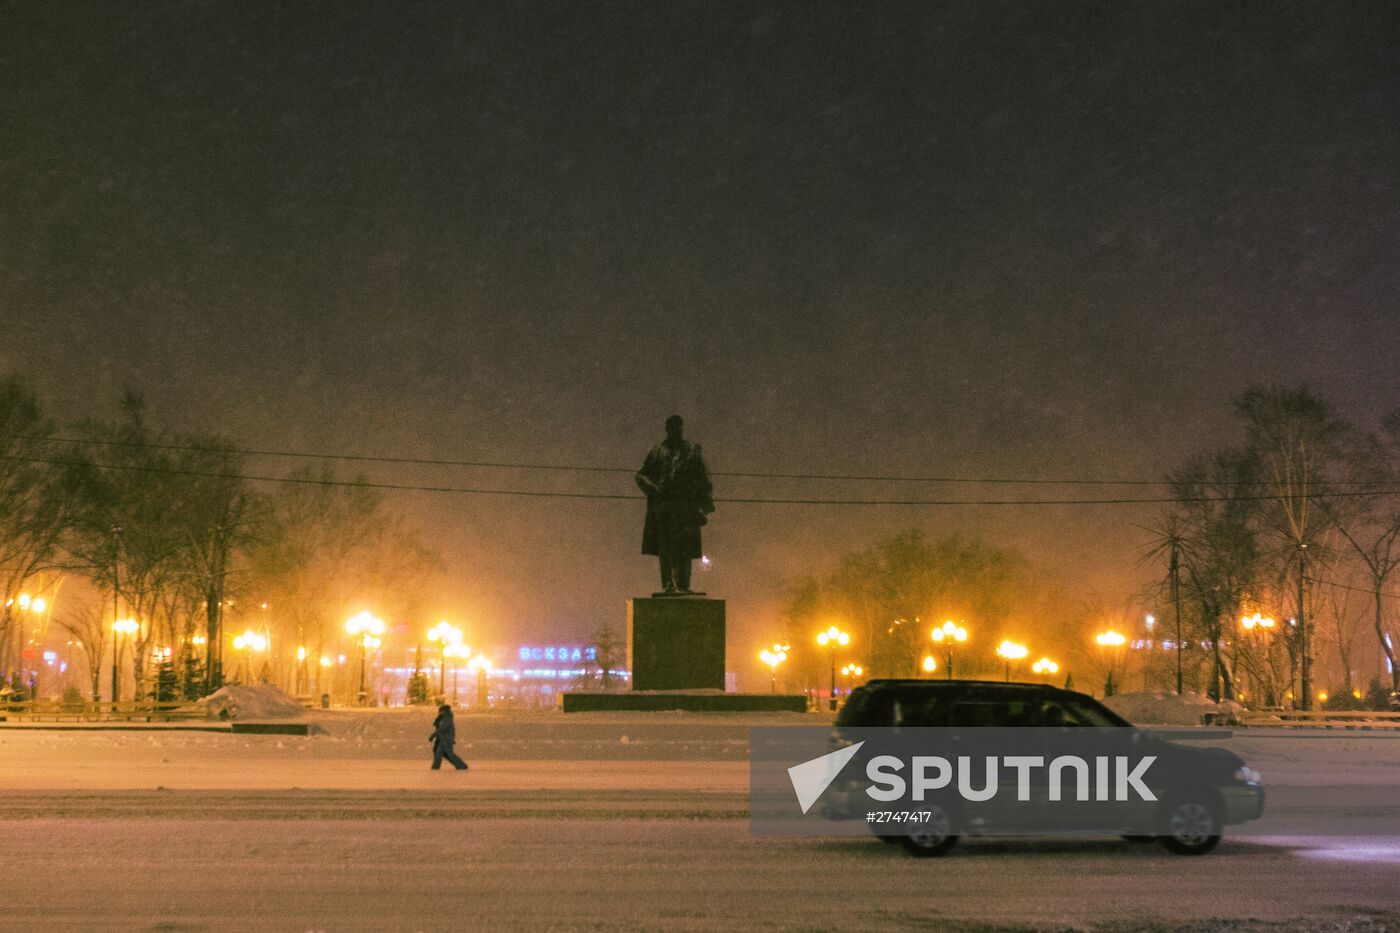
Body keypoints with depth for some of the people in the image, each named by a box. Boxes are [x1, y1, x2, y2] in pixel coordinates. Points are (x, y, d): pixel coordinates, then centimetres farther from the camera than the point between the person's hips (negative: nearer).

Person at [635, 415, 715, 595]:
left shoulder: (692, 452, 11)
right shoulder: (658, 452, 13)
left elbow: (704, 481, 10)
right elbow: (641, 475, 14)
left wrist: (704, 507, 1)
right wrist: (653, 489, -5)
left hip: (685, 507, -1)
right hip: (662, 505, 1)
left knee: (684, 548, -7)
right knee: (664, 549, 0)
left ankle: (683, 585, -6)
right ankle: (667, 585, 2)